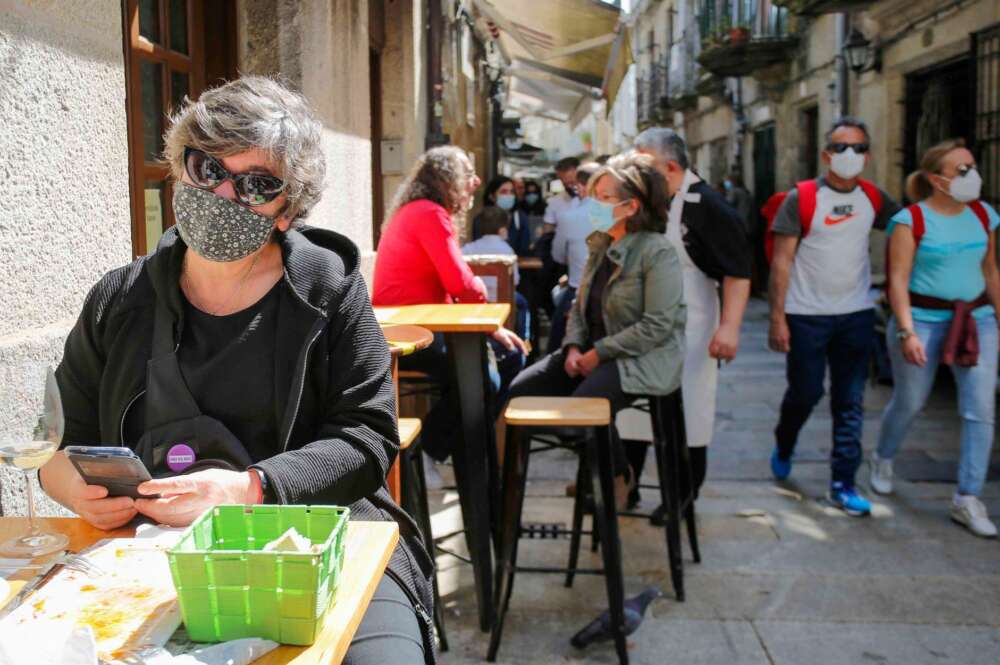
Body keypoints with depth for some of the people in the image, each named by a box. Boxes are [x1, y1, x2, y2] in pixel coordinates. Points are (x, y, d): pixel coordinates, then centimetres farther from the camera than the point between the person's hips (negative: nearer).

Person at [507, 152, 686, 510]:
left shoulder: (658, 253, -14)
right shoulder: (600, 245, 12)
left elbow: (657, 325, -20)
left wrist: (599, 354, -19)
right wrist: (573, 346, -4)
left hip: (643, 358, -8)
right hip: (593, 350, 9)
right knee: (521, 390, -4)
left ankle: (619, 476, 0)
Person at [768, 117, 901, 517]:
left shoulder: (873, 199, 4)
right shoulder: (801, 199, -8)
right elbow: (781, 261, -8)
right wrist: (777, 318, -13)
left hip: (856, 315, 4)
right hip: (806, 316, -3)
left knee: (850, 402, 4)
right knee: (804, 394, 5)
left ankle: (843, 484, 12)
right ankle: (783, 447, 36)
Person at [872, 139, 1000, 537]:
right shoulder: (911, 220, -8)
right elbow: (898, 279, -12)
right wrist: (906, 331, -20)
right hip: (924, 319, -4)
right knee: (909, 403, 9)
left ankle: (967, 500, 6)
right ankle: (882, 458, 39)